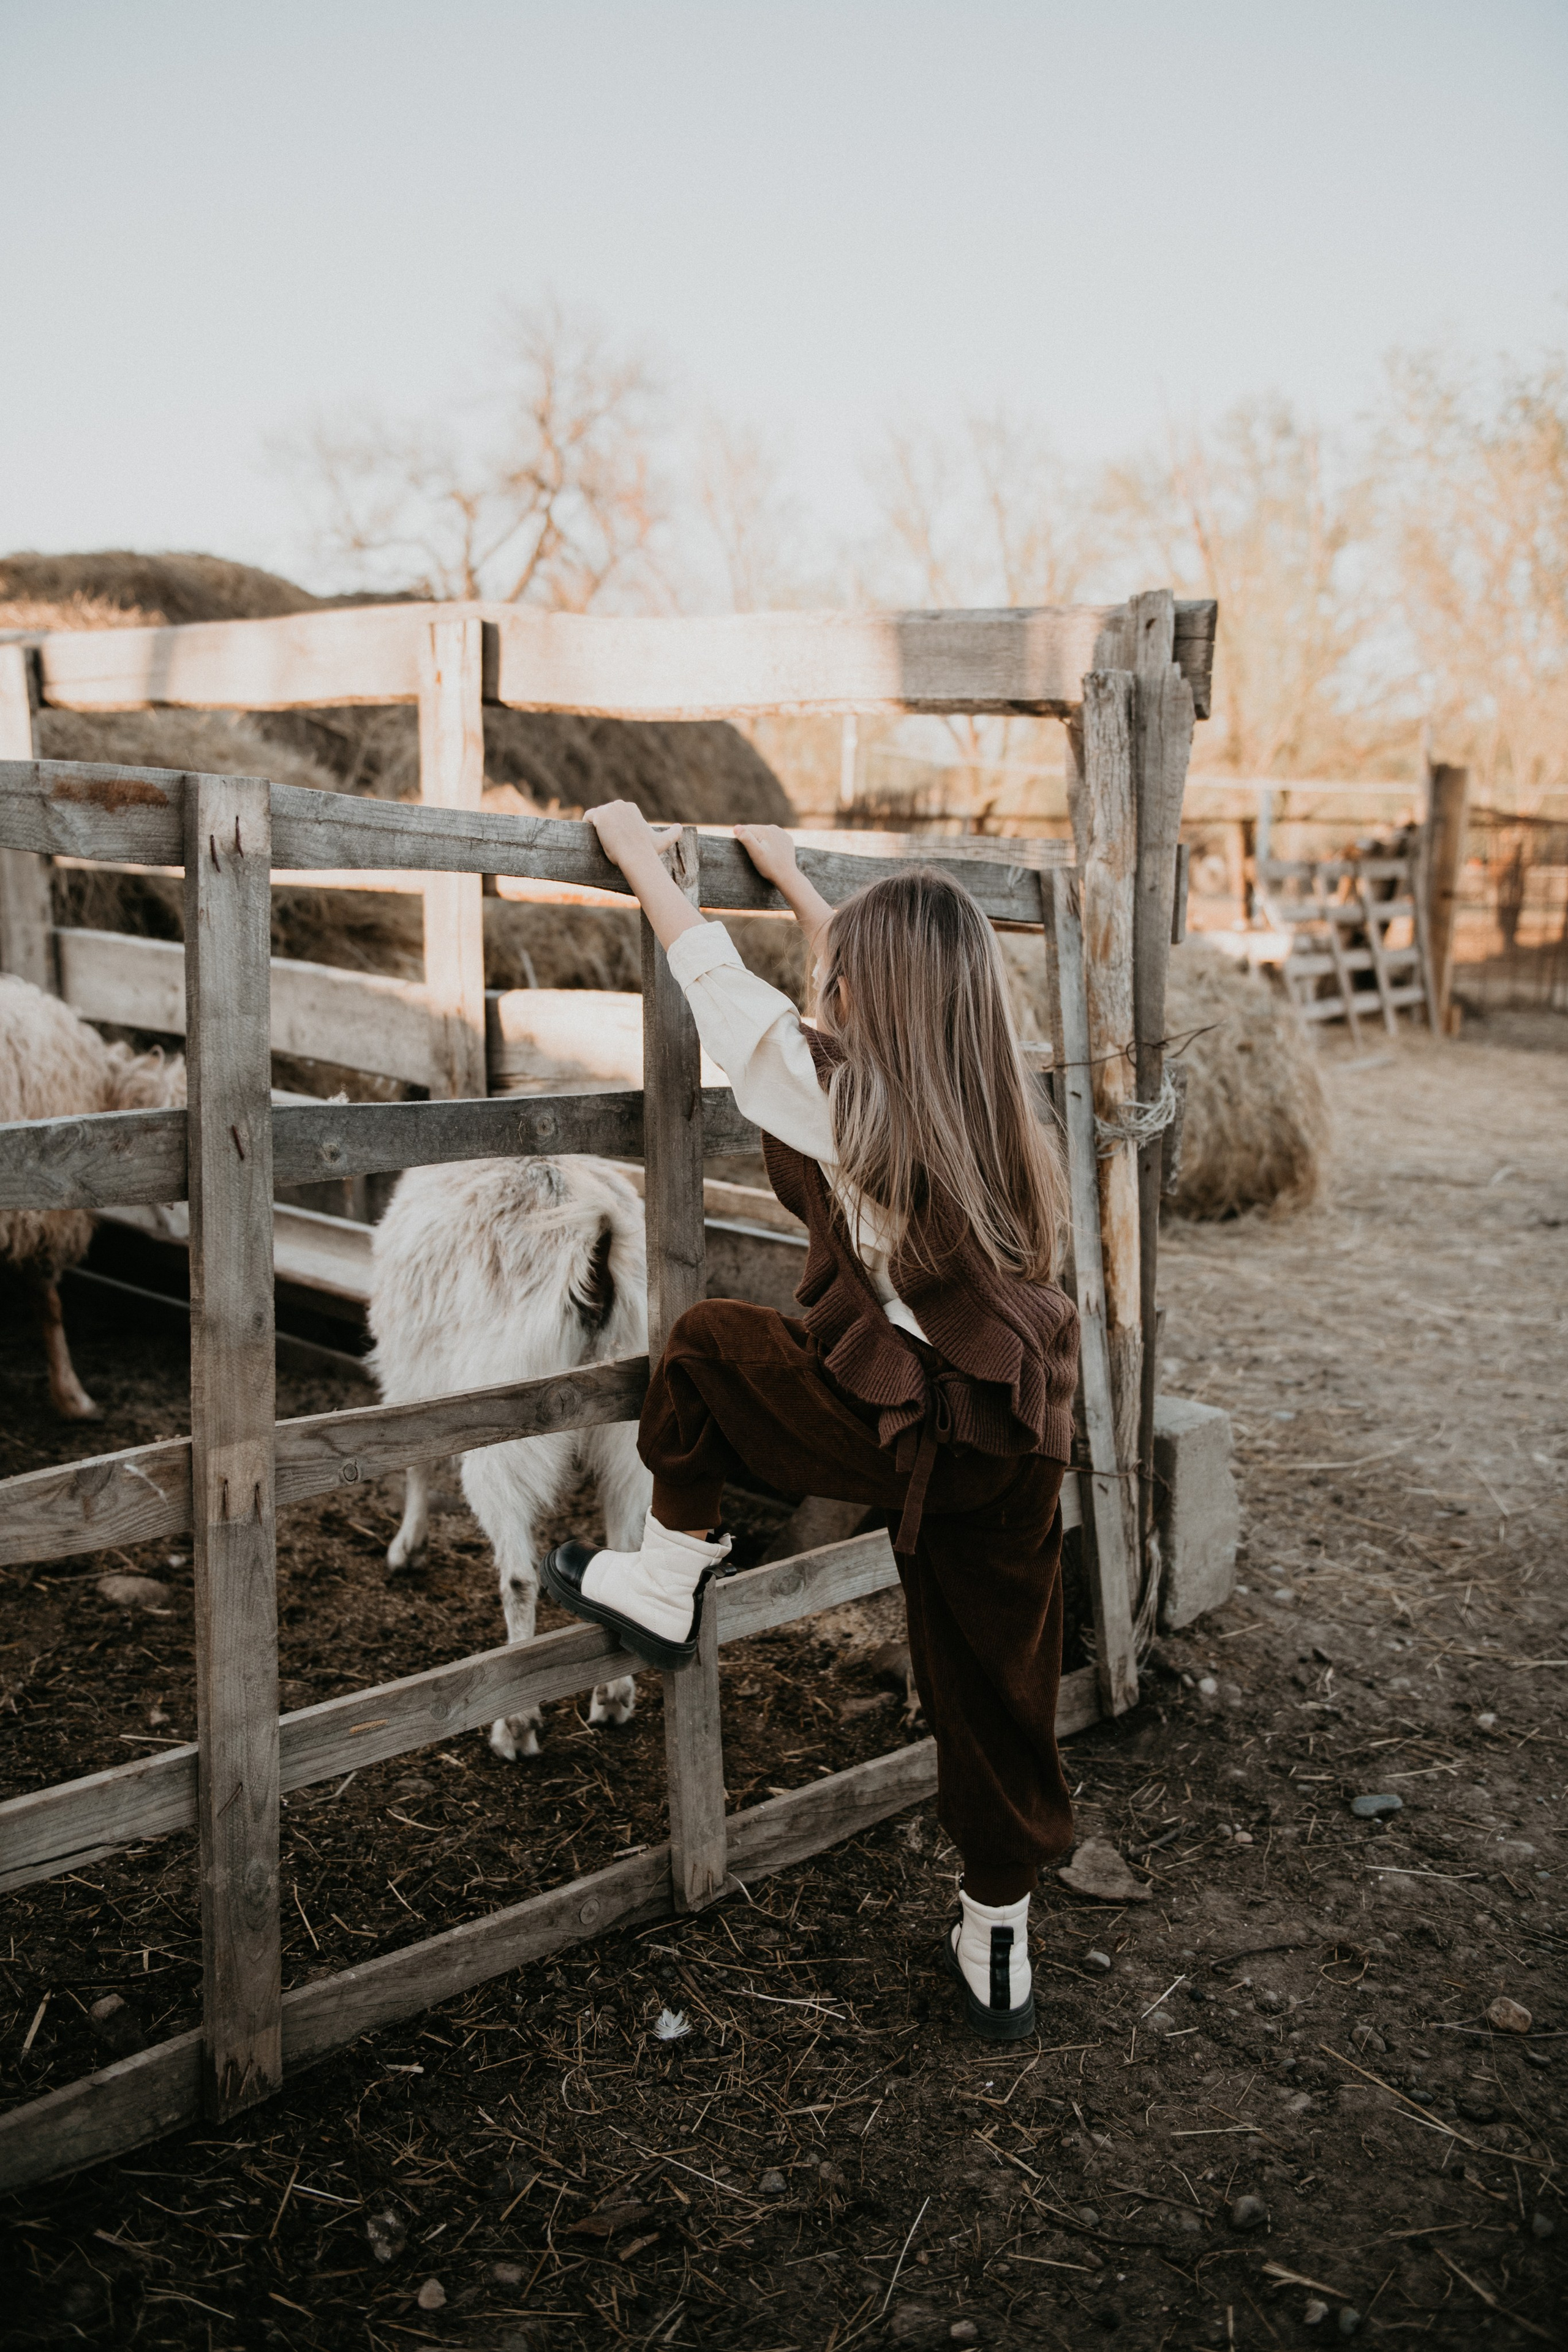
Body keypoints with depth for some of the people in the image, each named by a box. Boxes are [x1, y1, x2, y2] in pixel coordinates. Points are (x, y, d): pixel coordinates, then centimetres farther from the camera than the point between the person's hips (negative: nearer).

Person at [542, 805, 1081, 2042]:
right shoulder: (987, 1089, 8)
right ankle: (999, 1949, 31)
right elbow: (897, 987, 25)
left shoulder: (838, 1092, -9)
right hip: (1025, 1438, 6)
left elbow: (716, 975, 3)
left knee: (708, 1341, 17)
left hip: (911, 1422, -6)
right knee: (998, 1692, 18)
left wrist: (639, 852, 17)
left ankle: (666, 1586, 27)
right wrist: (794, 876, 37)